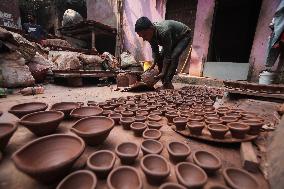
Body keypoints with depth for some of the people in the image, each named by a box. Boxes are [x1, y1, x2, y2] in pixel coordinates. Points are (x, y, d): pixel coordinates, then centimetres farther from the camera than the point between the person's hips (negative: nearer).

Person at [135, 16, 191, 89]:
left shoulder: (164, 32, -42)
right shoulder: (150, 34, -20)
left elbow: (167, 54, -37)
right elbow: (155, 50, -9)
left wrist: (163, 72, -36)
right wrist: (154, 64, -20)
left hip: (184, 35, -7)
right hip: (173, 38, 7)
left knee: (173, 56, -30)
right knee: (160, 56, -8)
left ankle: (167, 82, -23)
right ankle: (164, 82, -2)